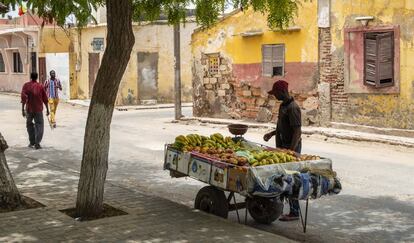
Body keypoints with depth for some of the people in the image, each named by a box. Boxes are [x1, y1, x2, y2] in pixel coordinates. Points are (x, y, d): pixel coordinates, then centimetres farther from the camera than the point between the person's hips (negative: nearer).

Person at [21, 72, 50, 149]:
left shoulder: (26, 85, -2)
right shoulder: (40, 86, 0)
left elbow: (23, 98, -9)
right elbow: (45, 99, 2)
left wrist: (23, 109, -7)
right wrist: (47, 109, 10)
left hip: (29, 109, 1)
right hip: (38, 109, -1)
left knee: (29, 125, 18)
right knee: (39, 126, 2)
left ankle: (32, 142, 22)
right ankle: (37, 143, -10)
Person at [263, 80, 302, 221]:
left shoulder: (292, 108, -18)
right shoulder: (283, 106, 13)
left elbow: (297, 131, -22)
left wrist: (291, 151, -25)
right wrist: (272, 133, 16)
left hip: (291, 148, -9)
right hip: (282, 147, 9)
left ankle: (294, 212, 2)